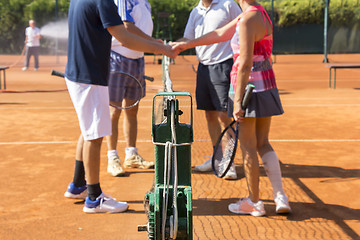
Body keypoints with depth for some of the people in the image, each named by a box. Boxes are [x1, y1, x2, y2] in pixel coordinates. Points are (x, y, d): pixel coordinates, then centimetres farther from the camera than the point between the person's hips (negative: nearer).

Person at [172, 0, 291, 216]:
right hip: (266, 86, 9)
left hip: (249, 87, -9)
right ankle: (281, 198, 9)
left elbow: (245, 64, -21)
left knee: (248, 146, 2)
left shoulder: (248, 20, -16)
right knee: (263, 144, 12)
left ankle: (254, 202, 12)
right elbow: (219, 34, 20)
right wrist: (186, 45, 25)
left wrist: (238, 100, -20)